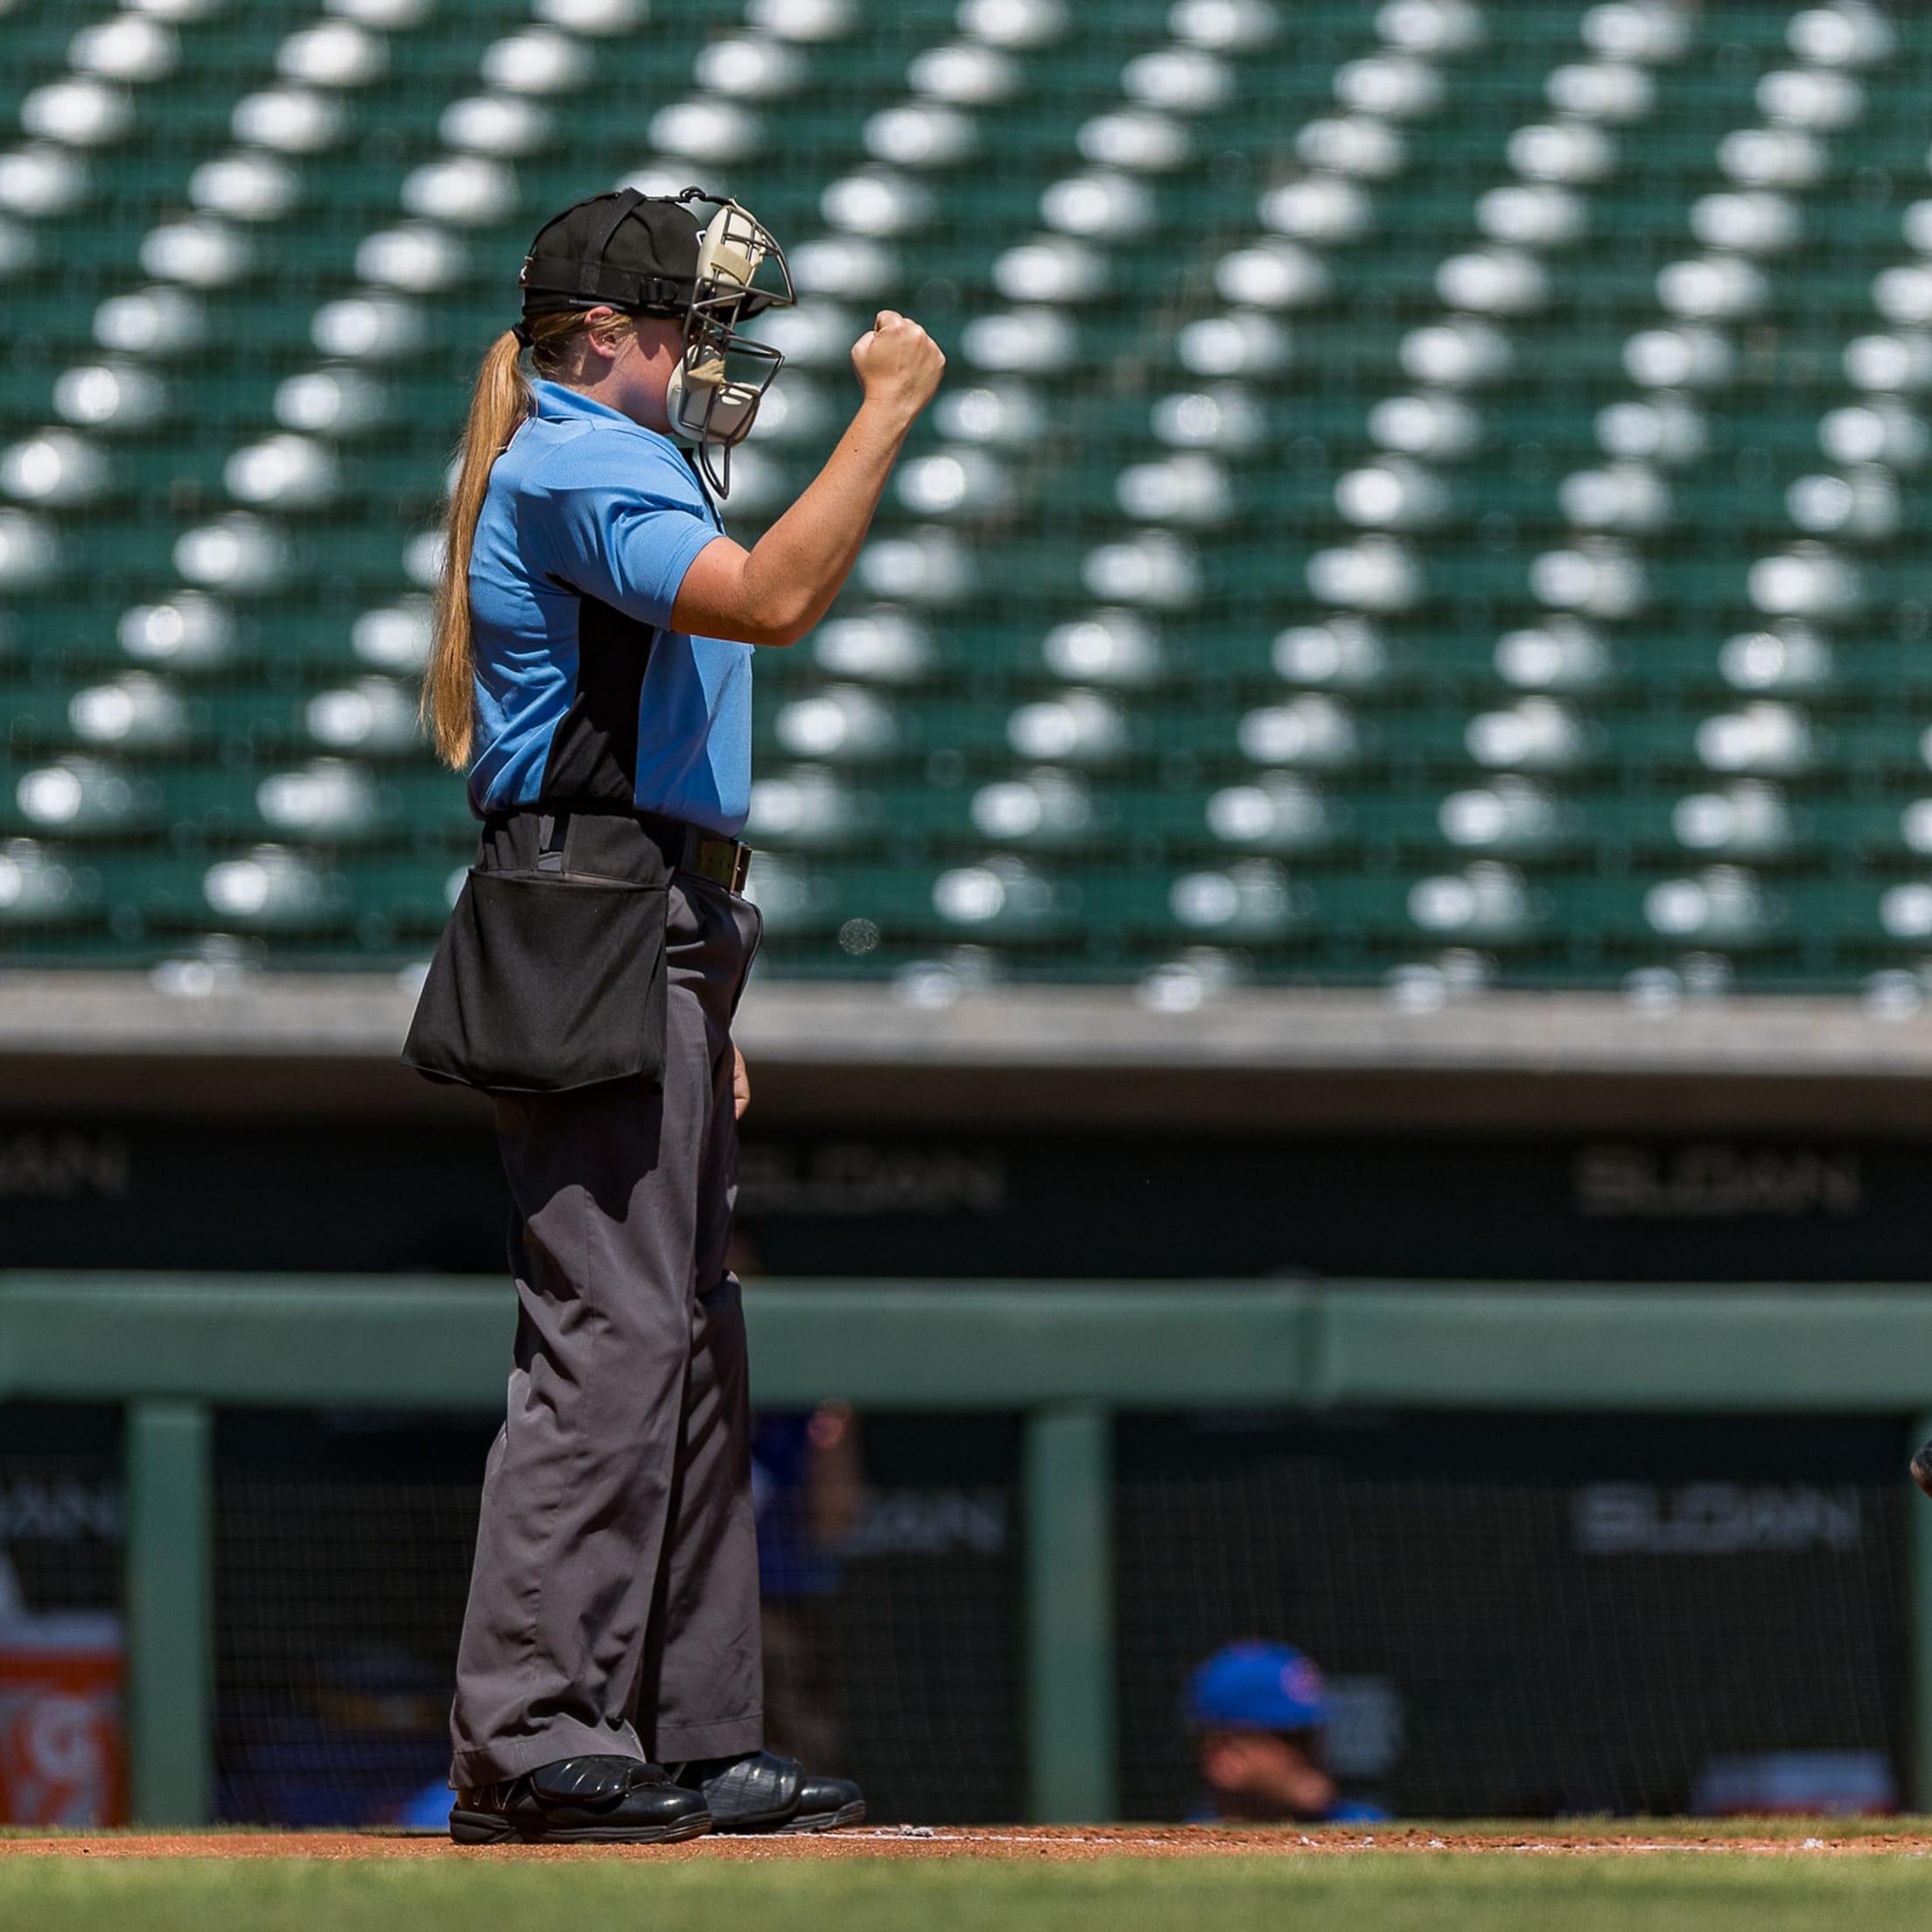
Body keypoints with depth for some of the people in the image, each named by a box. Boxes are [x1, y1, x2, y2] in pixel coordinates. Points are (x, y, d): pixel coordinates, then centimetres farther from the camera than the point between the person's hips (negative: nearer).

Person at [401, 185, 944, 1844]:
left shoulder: (623, 469, 24)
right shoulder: (573, 465, -9)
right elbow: (771, 598, -27)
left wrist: (702, 1007, 22)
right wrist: (887, 409, -21)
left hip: (655, 953, 11)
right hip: (591, 953, -11)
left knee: (688, 1343, 10)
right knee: (612, 1336, -15)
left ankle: (695, 1740, 13)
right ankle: (527, 1742, -17)